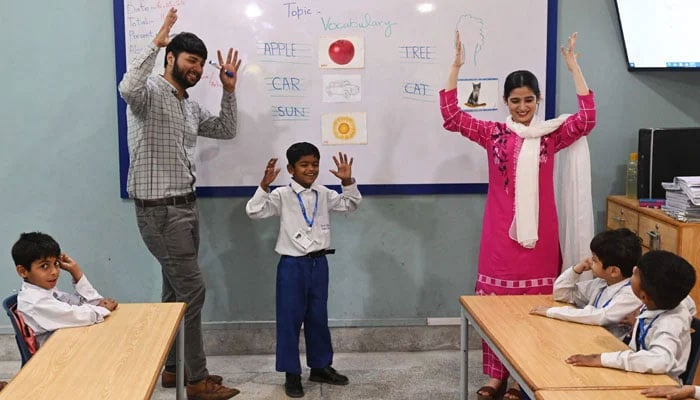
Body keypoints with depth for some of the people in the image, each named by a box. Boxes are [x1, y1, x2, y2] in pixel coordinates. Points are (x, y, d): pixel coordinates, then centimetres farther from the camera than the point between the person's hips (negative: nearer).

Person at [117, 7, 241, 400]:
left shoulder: (191, 107, 16)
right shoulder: (151, 92, -10)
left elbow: (227, 130, 20)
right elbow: (128, 88, -34)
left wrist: (229, 90, 9)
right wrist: (155, 43, -29)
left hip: (187, 205, 9)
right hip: (160, 210, -9)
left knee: (177, 290, 15)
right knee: (192, 289, -8)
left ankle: (172, 368, 27)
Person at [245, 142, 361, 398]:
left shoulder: (324, 194, 5)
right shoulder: (282, 195, -9)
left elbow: (351, 205, 14)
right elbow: (254, 211, -18)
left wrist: (348, 182, -2)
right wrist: (264, 185, -29)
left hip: (319, 263, 5)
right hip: (292, 265, -5)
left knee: (318, 318, 15)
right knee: (290, 320, 2)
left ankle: (321, 367, 29)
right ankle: (292, 374, 13)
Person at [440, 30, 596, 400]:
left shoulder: (551, 135, 3)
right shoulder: (492, 133, 3)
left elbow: (586, 119, -11)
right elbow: (451, 115, -5)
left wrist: (573, 67, -11)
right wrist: (456, 66, -11)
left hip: (538, 232, 0)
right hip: (501, 232, 0)